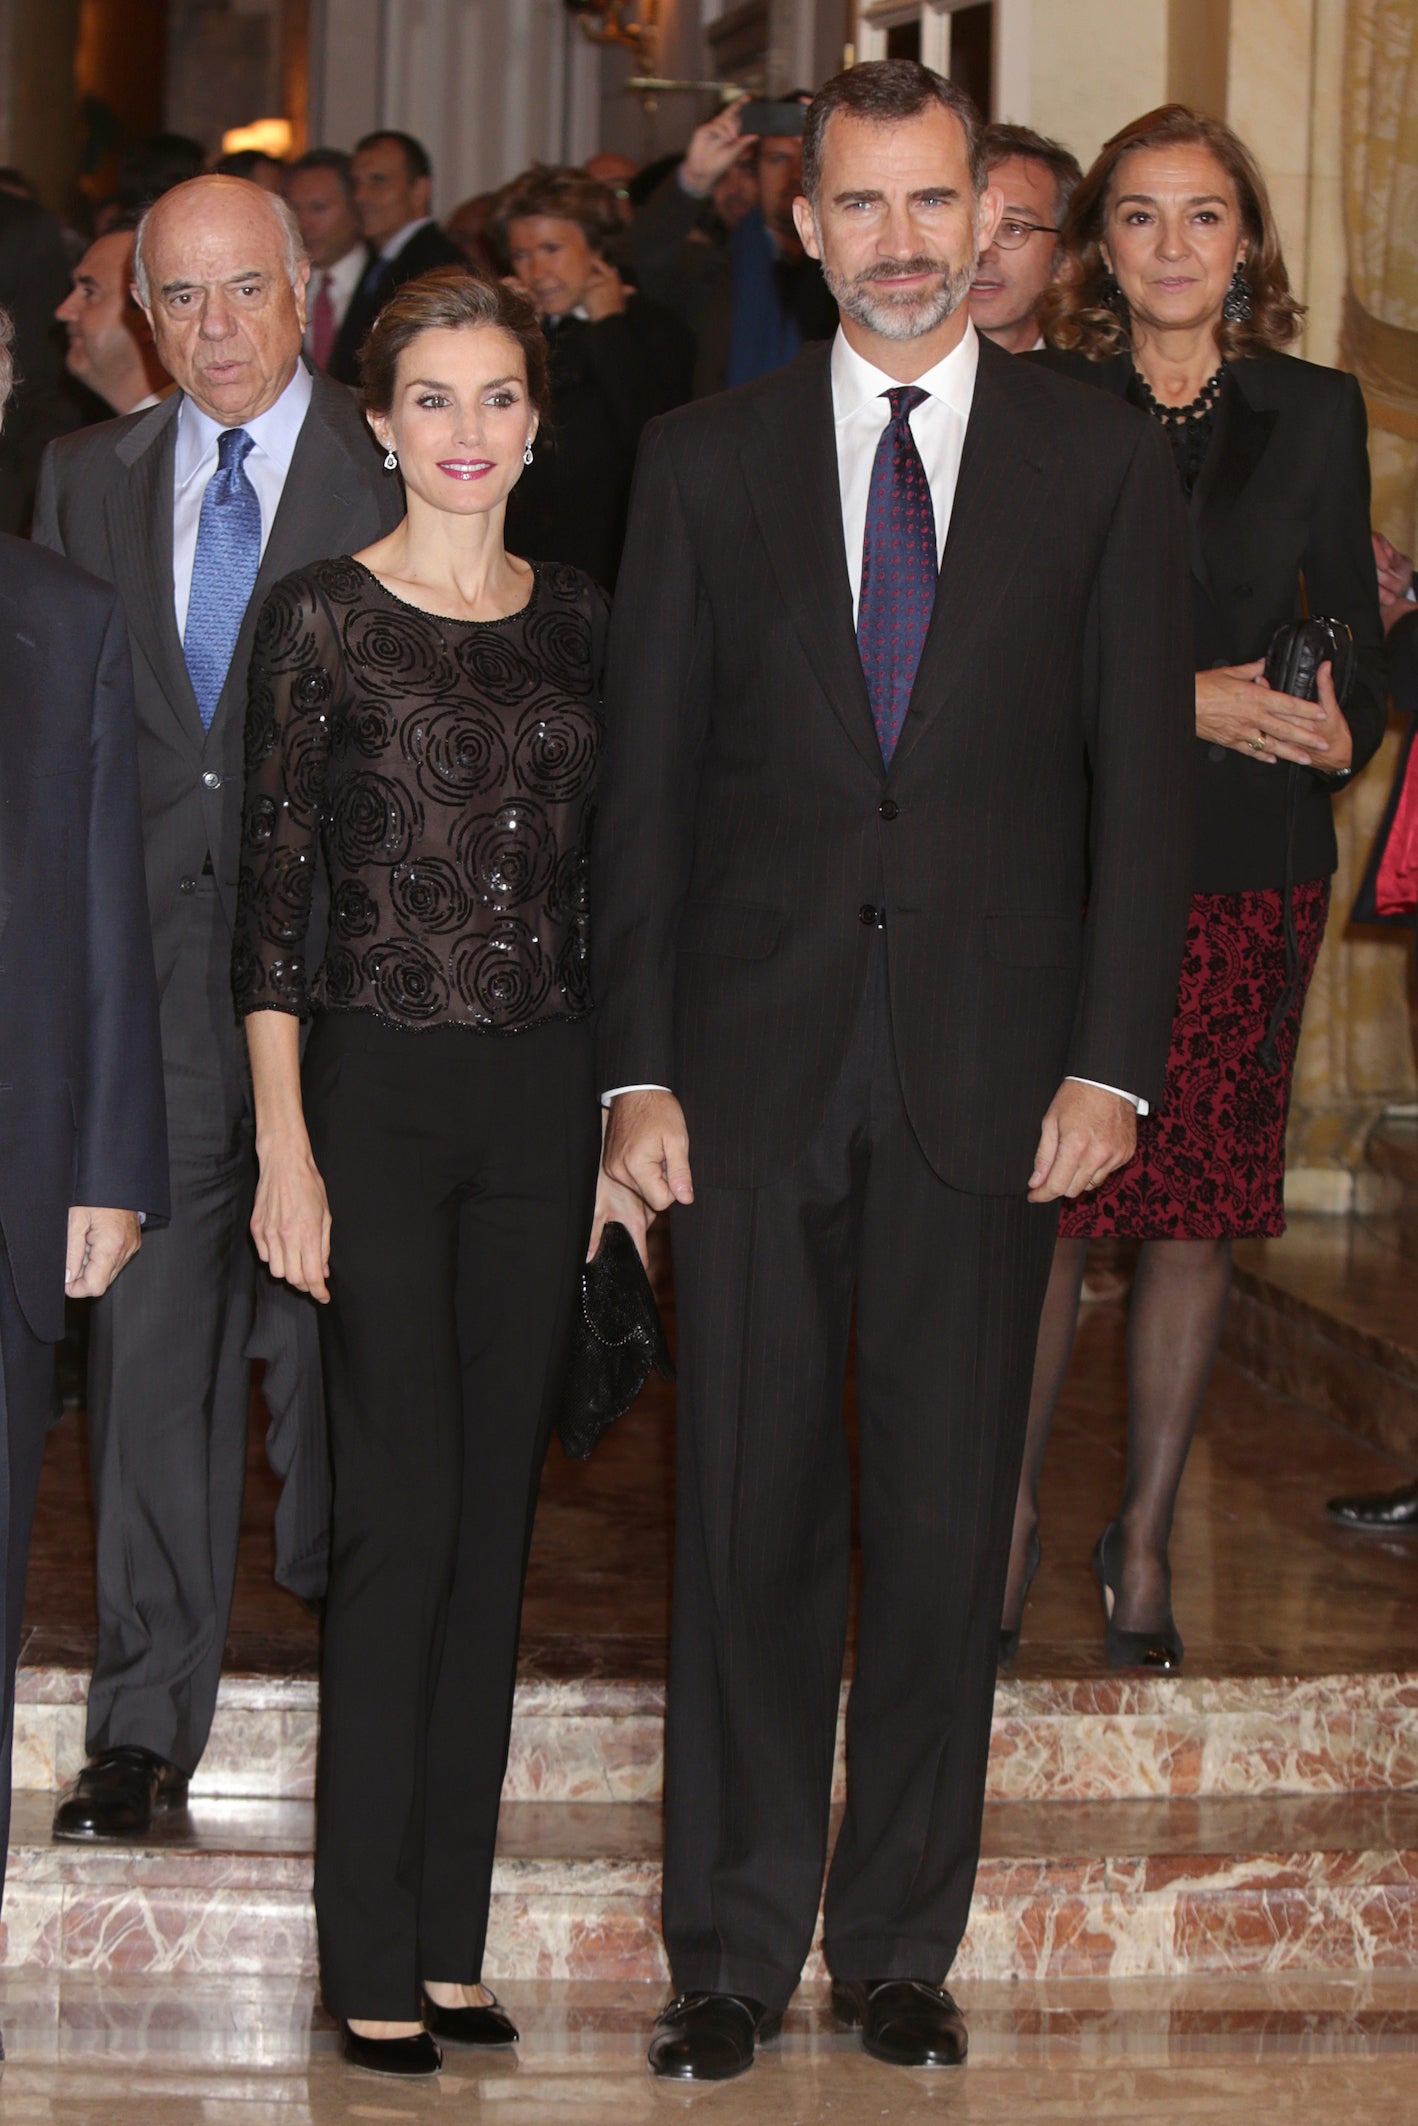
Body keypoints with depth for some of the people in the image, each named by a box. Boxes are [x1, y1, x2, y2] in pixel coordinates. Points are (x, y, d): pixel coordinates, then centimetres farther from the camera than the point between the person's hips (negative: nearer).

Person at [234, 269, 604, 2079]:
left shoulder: (578, 621, 10)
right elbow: (271, 897, -5)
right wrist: (285, 1151, -10)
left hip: (542, 1095, 4)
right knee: (402, 1517, -5)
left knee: (496, 1519, 7)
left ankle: (452, 1937, 15)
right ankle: (371, 1961, 3)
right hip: (379, 1086, -4)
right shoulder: (323, 619, -3)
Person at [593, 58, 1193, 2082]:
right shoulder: (706, 459, 6)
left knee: (947, 1525, 6)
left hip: (989, 1063, 0)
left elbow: (1144, 776, 3)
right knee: (750, 1514, 4)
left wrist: (1112, 1060, -6)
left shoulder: (1103, 460, 4)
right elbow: (644, 778, 5)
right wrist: (637, 1070, -2)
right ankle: (734, 1953, 14)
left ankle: (902, 1946, 18)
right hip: (755, 1061, 1)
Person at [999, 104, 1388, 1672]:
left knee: (1195, 1210, 5)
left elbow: (1356, 631, 11)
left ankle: (1145, 1540, 17)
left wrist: (1343, 723, -10)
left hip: (1247, 863, 2)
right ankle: (1015, 1514, 16)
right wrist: (1177, 698, -14)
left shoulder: (1315, 415, 9)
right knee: (1044, 1201, -2)